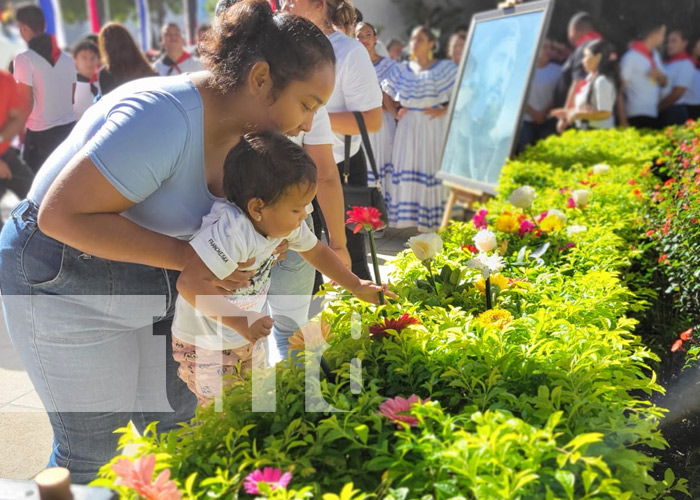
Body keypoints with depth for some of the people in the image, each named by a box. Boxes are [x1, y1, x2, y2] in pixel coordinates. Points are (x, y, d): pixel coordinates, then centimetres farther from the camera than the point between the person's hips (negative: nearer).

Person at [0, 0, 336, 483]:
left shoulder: (242, 129, -4)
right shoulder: (165, 117, -31)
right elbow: (61, 214, -30)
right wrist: (186, 255, -29)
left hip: (149, 280, 8)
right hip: (66, 282, -8)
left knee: (175, 416, 15)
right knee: (92, 444, 5)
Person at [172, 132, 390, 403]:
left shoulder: (285, 222, -10)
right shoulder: (231, 231, -36)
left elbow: (315, 250, 8)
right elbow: (189, 282, -43)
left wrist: (356, 286, 11)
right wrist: (239, 320, -44)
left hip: (249, 338, 7)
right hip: (205, 348, -7)